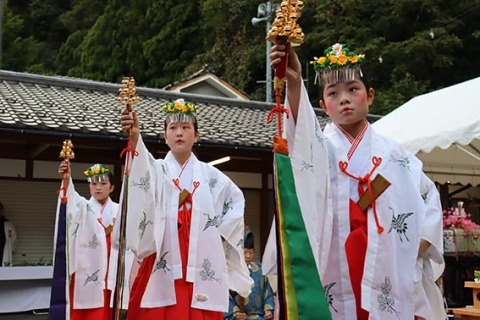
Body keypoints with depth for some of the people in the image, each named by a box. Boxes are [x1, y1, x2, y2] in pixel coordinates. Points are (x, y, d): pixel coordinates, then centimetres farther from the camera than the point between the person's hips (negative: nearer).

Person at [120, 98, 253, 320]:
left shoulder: (210, 175, 11)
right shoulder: (157, 170, 5)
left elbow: (237, 199, 20)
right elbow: (143, 171, -18)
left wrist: (221, 232, 7)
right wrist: (135, 139, -39)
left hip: (202, 268, 1)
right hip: (163, 266, -1)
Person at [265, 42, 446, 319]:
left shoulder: (395, 153, 11)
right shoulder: (323, 146, 2)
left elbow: (428, 195, 17)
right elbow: (302, 131, -21)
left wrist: (419, 246, 3)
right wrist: (294, 82, -40)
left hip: (392, 276, 2)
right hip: (336, 272, -2)